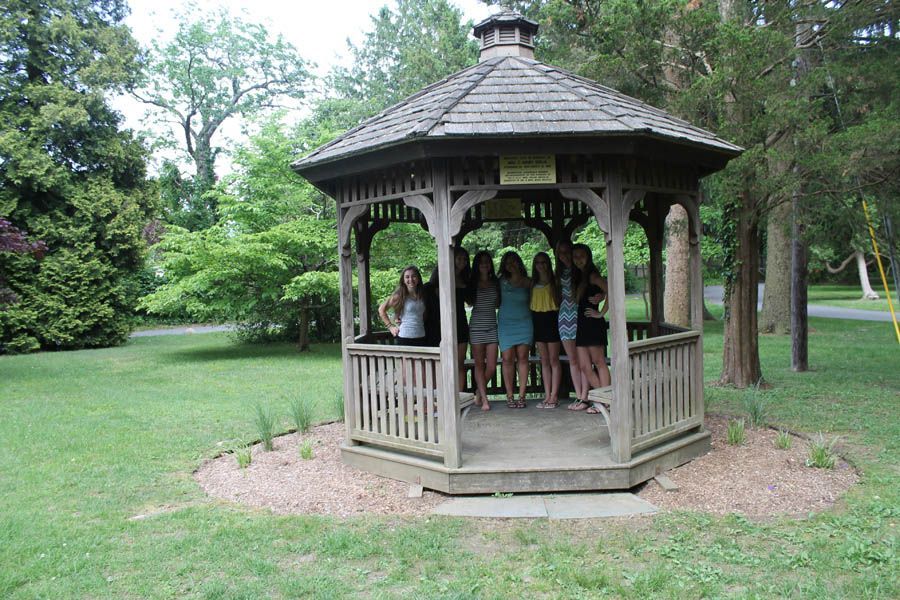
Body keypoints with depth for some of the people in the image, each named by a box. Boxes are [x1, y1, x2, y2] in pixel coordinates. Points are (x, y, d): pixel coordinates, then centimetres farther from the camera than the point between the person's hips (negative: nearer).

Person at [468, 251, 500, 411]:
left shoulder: (495, 283, 10)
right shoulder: (472, 283, 3)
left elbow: (498, 304, 17)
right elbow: (469, 302, 5)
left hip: (492, 326, 2)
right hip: (476, 327, -2)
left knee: (492, 366, -1)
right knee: (479, 364, 1)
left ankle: (479, 392, 22)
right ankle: (484, 399, 7)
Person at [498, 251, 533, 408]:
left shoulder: (528, 282, 5)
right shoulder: (502, 282, 5)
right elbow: (497, 301, 9)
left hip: (524, 323, 0)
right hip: (506, 323, 0)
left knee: (522, 357, -3)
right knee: (508, 359, -5)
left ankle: (521, 395, 1)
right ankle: (509, 396, 1)